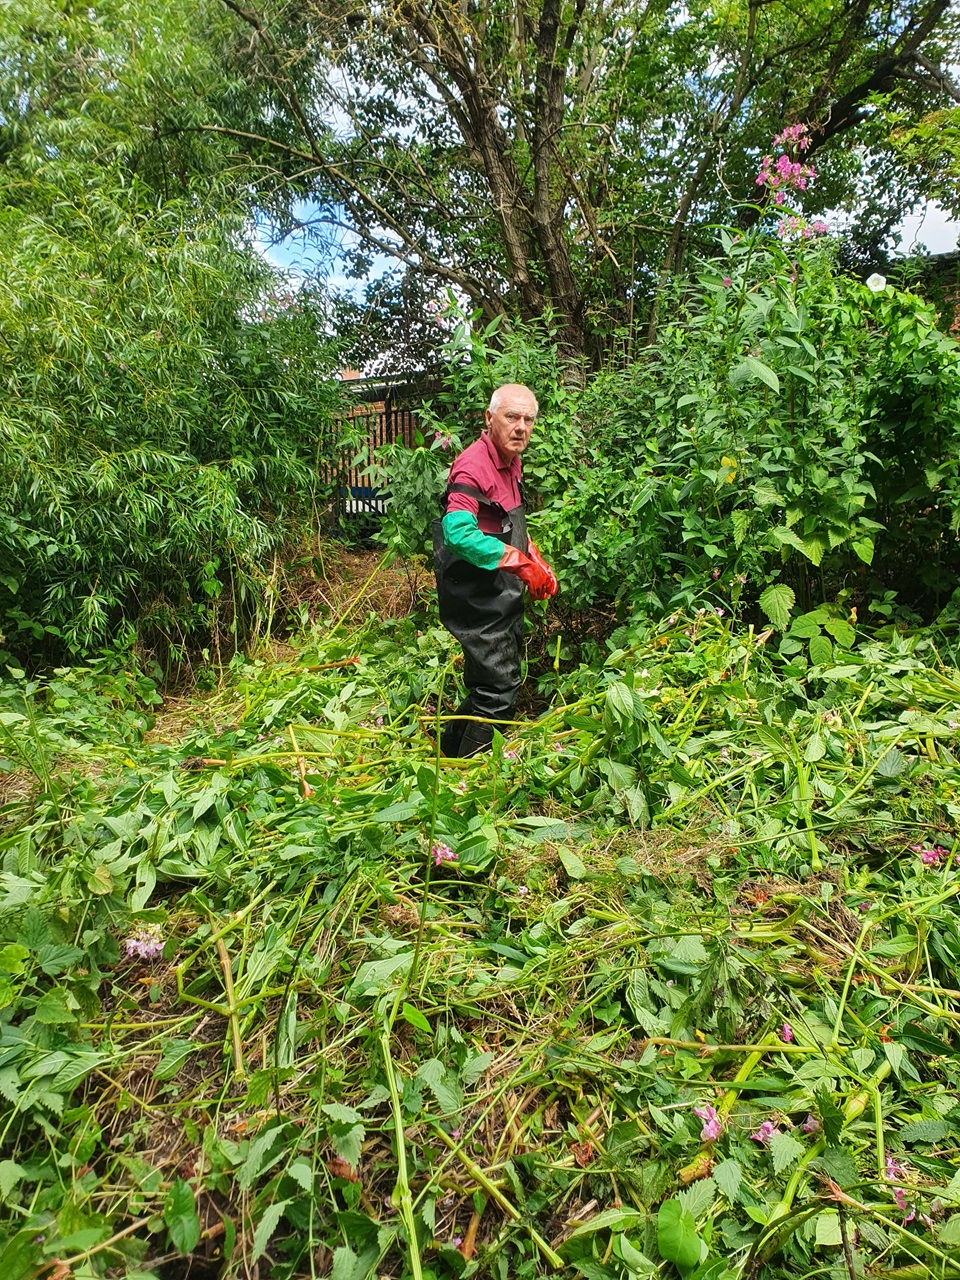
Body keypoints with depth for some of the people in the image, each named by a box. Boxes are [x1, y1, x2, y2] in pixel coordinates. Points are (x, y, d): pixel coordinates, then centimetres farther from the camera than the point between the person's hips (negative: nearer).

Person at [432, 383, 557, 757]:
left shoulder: (510, 462, 12)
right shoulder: (473, 468, -20)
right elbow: (458, 534, -34)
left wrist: (539, 566, 10)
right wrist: (522, 562, -28)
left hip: (502, 595, 10)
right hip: (478, 598, -10)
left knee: (495, 682, 19)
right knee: (499, 687, -7)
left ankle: (450, 747, 37)